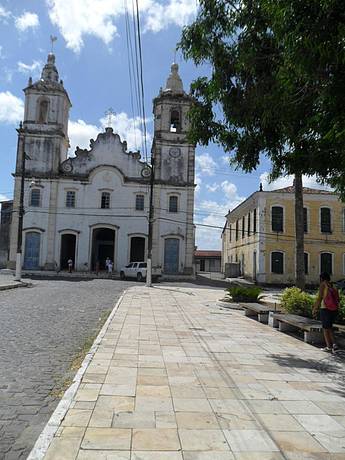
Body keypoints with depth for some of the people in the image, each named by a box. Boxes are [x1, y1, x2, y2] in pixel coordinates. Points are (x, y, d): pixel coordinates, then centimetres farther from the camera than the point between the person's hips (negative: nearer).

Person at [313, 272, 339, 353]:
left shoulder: (323, 285, -9)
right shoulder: (334, 287, 6)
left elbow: (319, 298, -14)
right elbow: (337, 299, 7)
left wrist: (314, 309, -6)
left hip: (325, 309, -5)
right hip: (334, 310, 5)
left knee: (325, 328, 9)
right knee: (329, 327, 21)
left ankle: (329, 346, 12)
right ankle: (334, 344, 11)